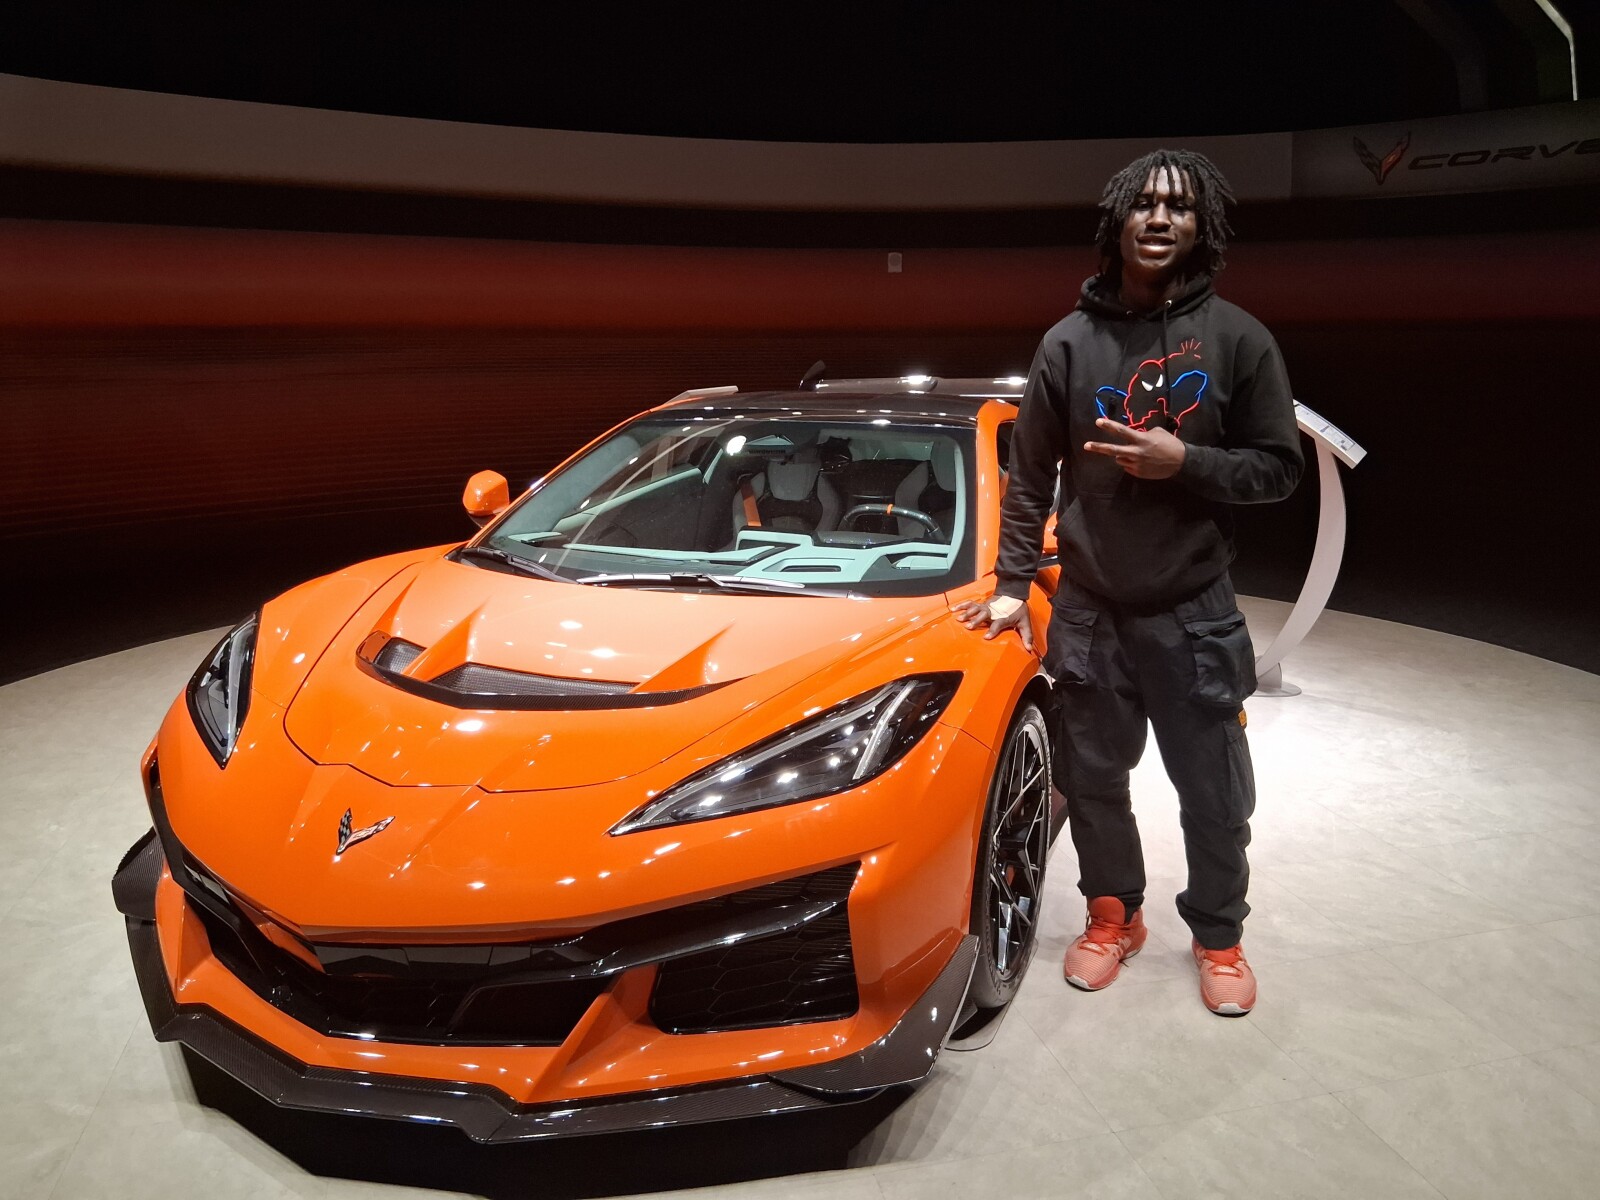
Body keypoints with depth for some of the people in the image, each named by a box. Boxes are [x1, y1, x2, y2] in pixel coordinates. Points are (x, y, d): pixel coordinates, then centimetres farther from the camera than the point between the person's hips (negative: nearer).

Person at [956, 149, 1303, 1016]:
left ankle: (1218, 936, 33)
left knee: (1214, 793, 10)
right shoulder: (1070, 342, 0)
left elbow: (1279, 468, -1)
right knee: (1093, 781, 12)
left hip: (1194, 612, -1)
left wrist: (1185, 461, -17)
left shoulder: (1237, 339, -3)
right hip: (1088, 612, 1)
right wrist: (1012, 583, 1)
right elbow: (1029, 475, 5)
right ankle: (1113, 917, 35)